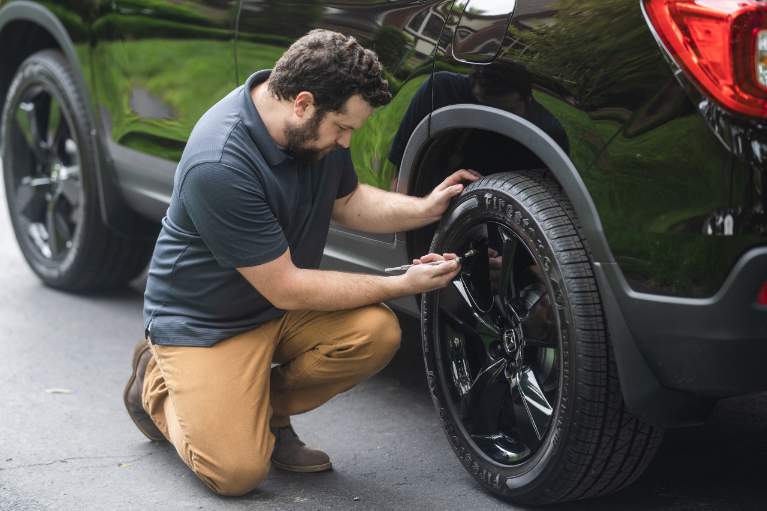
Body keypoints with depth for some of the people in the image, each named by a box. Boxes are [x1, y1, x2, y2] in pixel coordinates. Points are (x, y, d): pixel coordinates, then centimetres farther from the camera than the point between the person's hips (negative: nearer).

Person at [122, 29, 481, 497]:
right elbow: (286, 289, -26)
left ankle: (266, 410, 4)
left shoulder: (318, 124, -8)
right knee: (237, 472, -19)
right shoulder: (219, 166, -33)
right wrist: (403, 285, -20)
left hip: (284, 310, 7)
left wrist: (424, 209, -5)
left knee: (377, 331, -20)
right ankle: (156, 385, 11)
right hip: (203, 322, -7)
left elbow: (346, 200, 13)